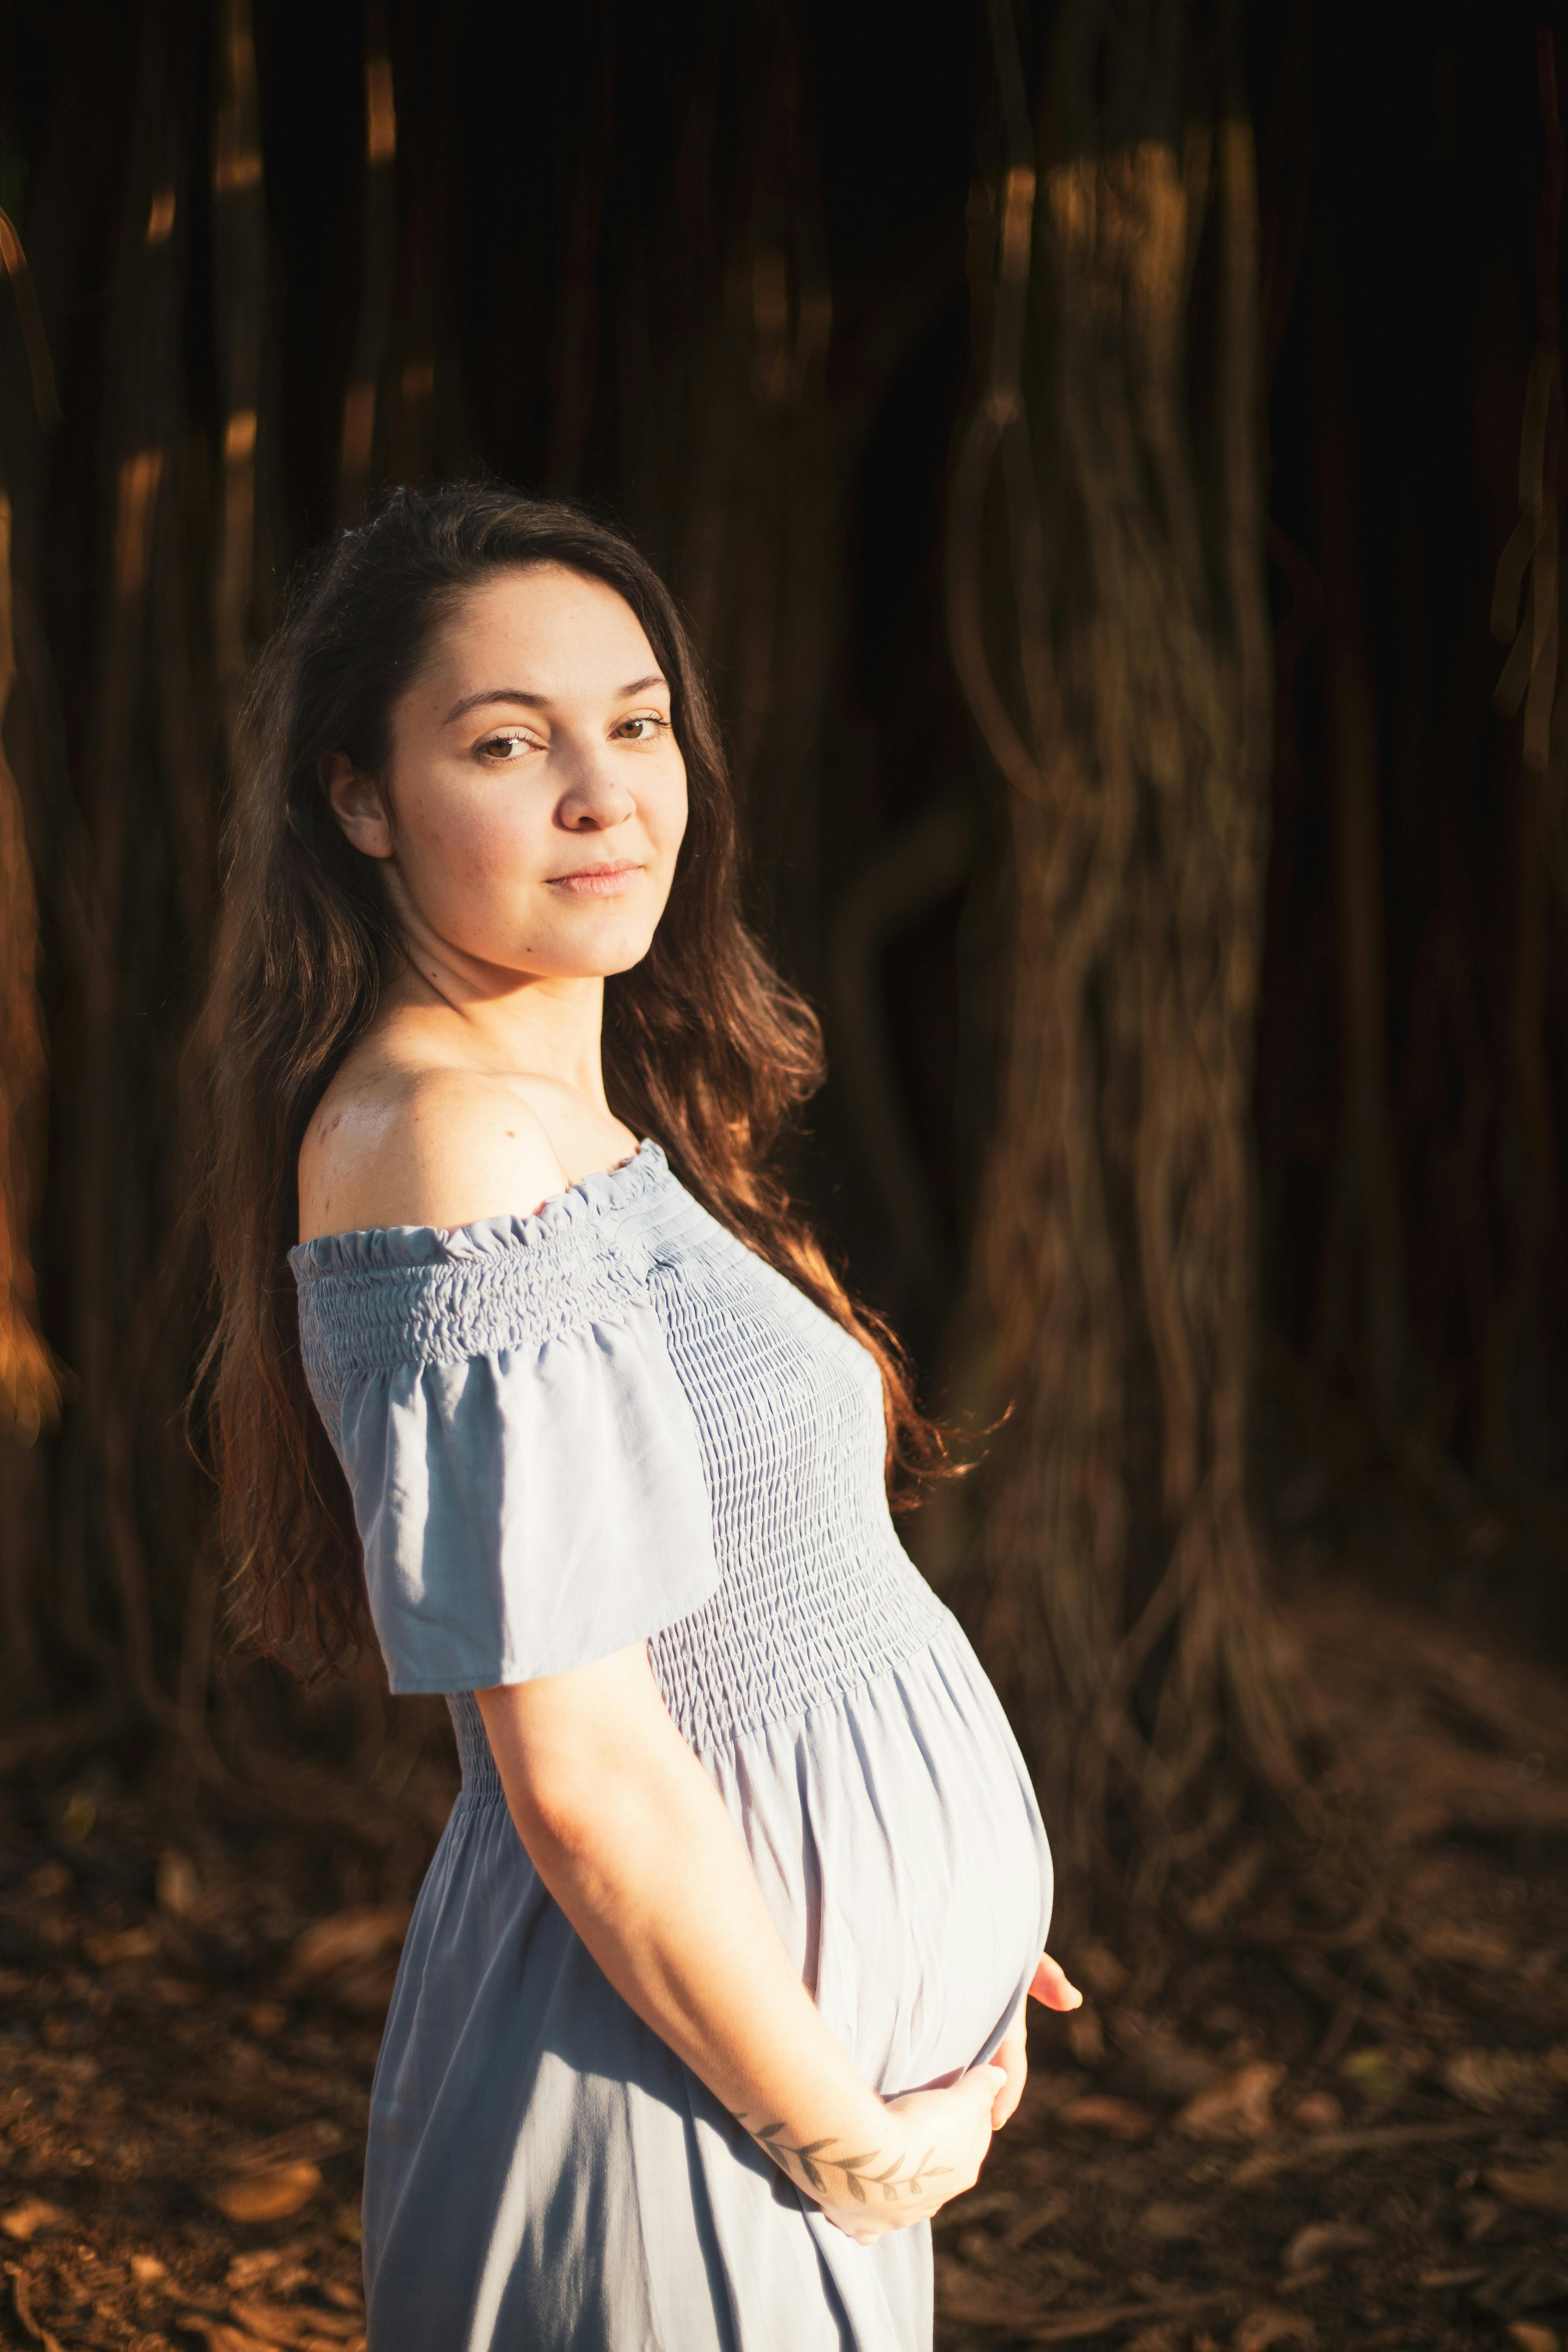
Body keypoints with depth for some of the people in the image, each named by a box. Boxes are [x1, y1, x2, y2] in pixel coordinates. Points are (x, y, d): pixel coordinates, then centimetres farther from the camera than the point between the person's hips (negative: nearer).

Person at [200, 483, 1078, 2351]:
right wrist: (852, 2138, -15)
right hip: (677, 2123, -9)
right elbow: (585, 1783, -24)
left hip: (755, 2016, 9)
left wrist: (924, 1914, 11)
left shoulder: (581, 1118, 8)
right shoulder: (461, 1141, -23)